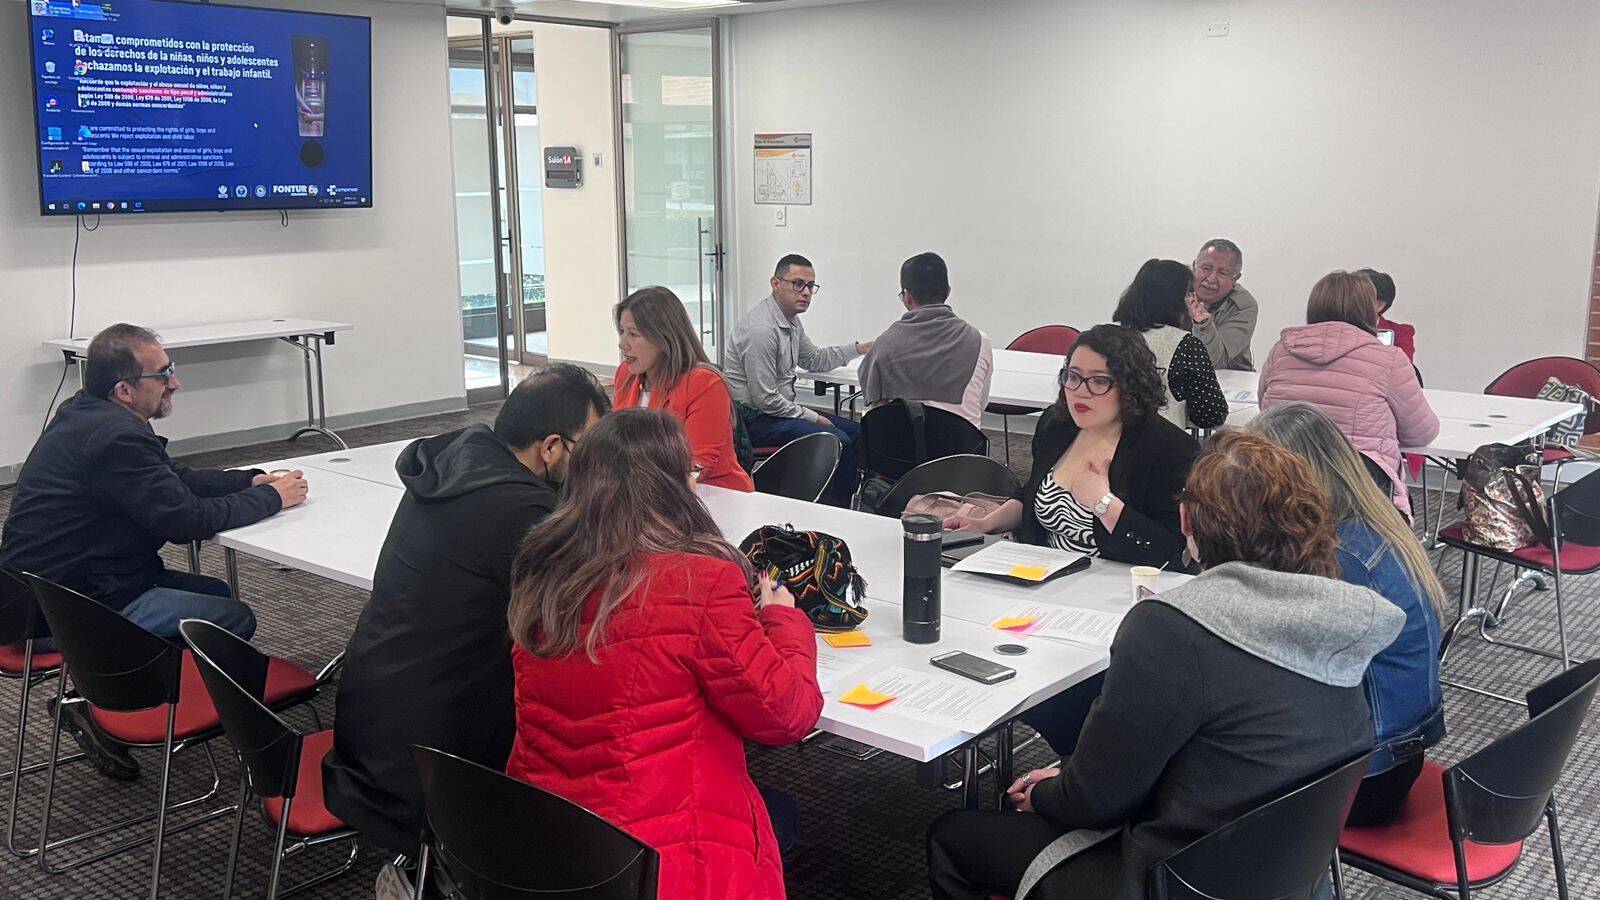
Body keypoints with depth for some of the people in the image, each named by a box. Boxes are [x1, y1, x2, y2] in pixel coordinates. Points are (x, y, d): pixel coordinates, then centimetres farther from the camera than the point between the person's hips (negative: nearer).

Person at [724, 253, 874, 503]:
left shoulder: (791, 321, 8)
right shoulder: (762, 329, -23)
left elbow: (813, 360, 28)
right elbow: (765, 400, -22)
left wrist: (856, 349, 18)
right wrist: (812, 417, -13)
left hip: (781, 407, 11)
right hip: (755, 417, -11)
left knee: (854, 431, 9)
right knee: (838, 441, -22)